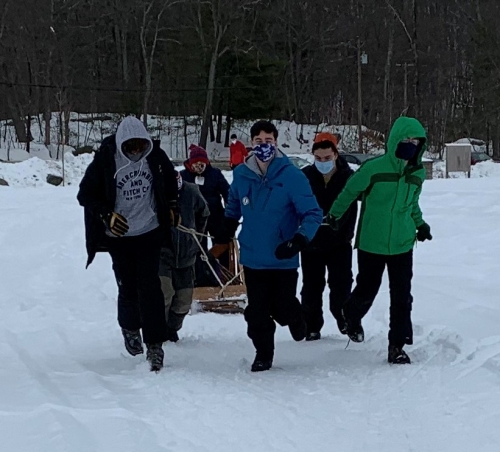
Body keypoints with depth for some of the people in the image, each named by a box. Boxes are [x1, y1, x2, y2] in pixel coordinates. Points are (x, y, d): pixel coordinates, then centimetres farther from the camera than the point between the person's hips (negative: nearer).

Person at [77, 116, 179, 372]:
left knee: (149, 286, -7)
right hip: (119, 236, -1)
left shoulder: (156, 157, -4)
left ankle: (154, 344, -6)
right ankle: (130, 328, 32)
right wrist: (107, 216, -18)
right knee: (128, 287, 2)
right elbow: (85, 195, -6)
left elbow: (170, 180, 18)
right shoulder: (105, 161, -14)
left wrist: (172, 207, 13)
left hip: (150, 232, 1)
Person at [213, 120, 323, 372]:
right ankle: (263, 354, 22)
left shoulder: (291, 176, -13)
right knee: (257, 312, 4)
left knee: (283, 308, 1)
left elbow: (313, 214, -13)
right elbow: (232, 211, 19)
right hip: (252, 259, 3)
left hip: (283, 261, -3)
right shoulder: (241, 175, 0)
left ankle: (296, 321, 35)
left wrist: (298, 241, -26)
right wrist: (222, 241, 18)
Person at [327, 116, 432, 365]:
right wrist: (335, 215, 11)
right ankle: (352, 316, 43)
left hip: (402, 245, 3)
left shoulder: (418, 173, 1)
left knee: (402, 297, -1)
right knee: (367, 290, 10)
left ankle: (397, 345, 8)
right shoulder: (374, 168, -15)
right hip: (371, 244, -3)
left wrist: (419, 224, 10)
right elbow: (350, 191, 1)